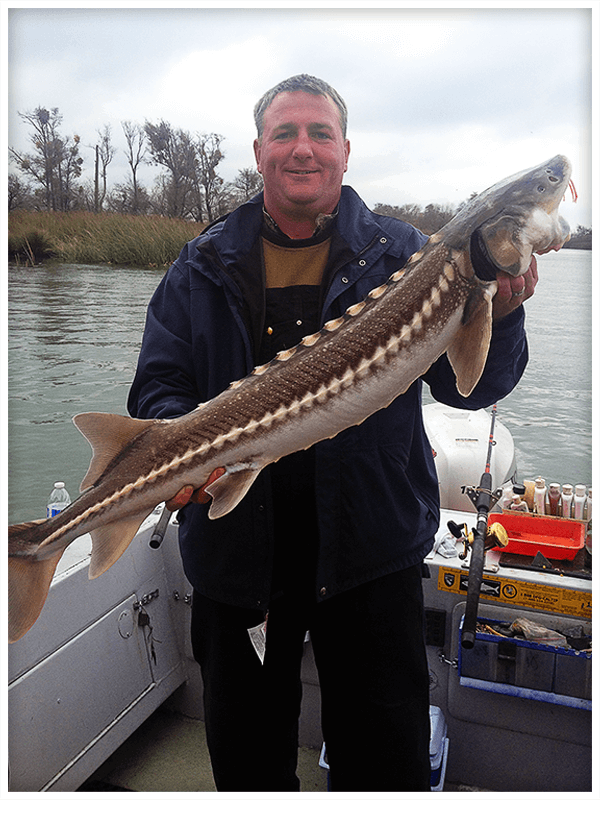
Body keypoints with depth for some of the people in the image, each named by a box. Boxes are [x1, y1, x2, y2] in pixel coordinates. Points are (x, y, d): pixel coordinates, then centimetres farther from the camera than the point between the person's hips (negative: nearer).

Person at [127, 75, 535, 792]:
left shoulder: (402, 255, 1)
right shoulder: (202, 268, 4)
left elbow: (468, 386, -4)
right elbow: (157, 387, 2)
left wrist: (499, 315, -25)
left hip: (369, 551, -1)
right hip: (236, 553, 2)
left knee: (384, 760, 16)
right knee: (245, 758, 22)